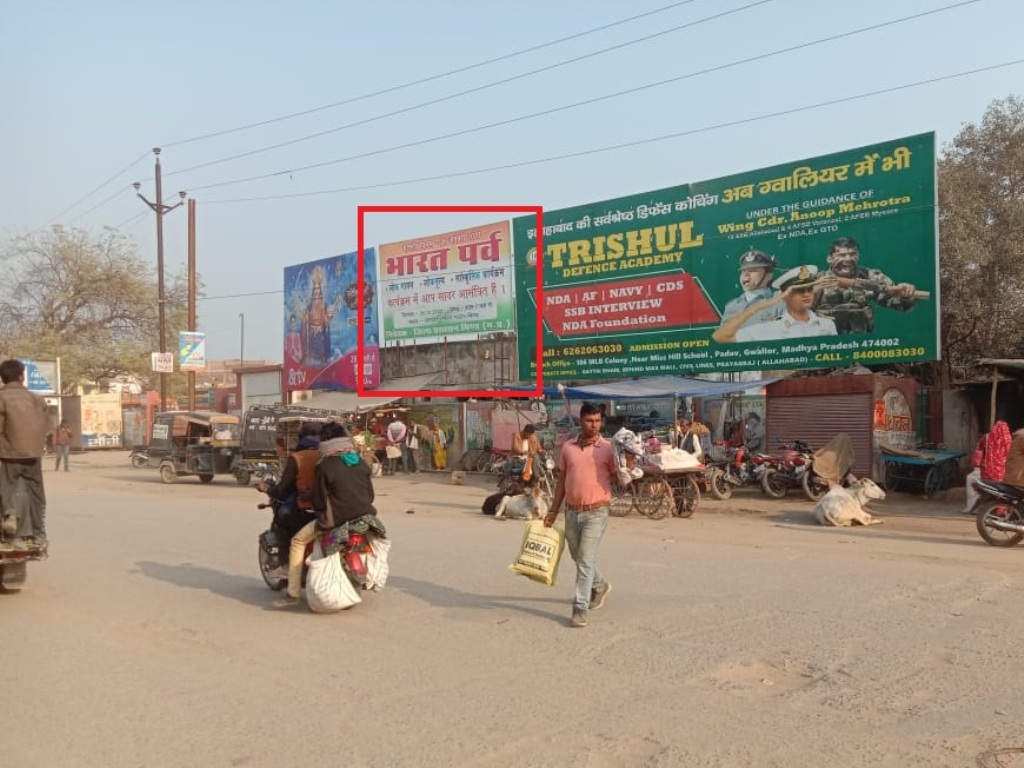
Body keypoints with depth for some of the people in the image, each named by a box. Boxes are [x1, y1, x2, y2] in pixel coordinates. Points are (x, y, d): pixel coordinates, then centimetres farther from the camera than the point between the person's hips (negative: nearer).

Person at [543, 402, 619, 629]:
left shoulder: (608, 448, -5)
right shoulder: (568, 447, 6)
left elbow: (619, 478, -4)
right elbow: (562, 480, 13)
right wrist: (553, 511, 13)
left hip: (596, 512, -5)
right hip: (572, 512, 5)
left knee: (586, 560, -7)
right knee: (578, 557, 19)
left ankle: (580, 609, -1)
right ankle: (600, 586, 45)